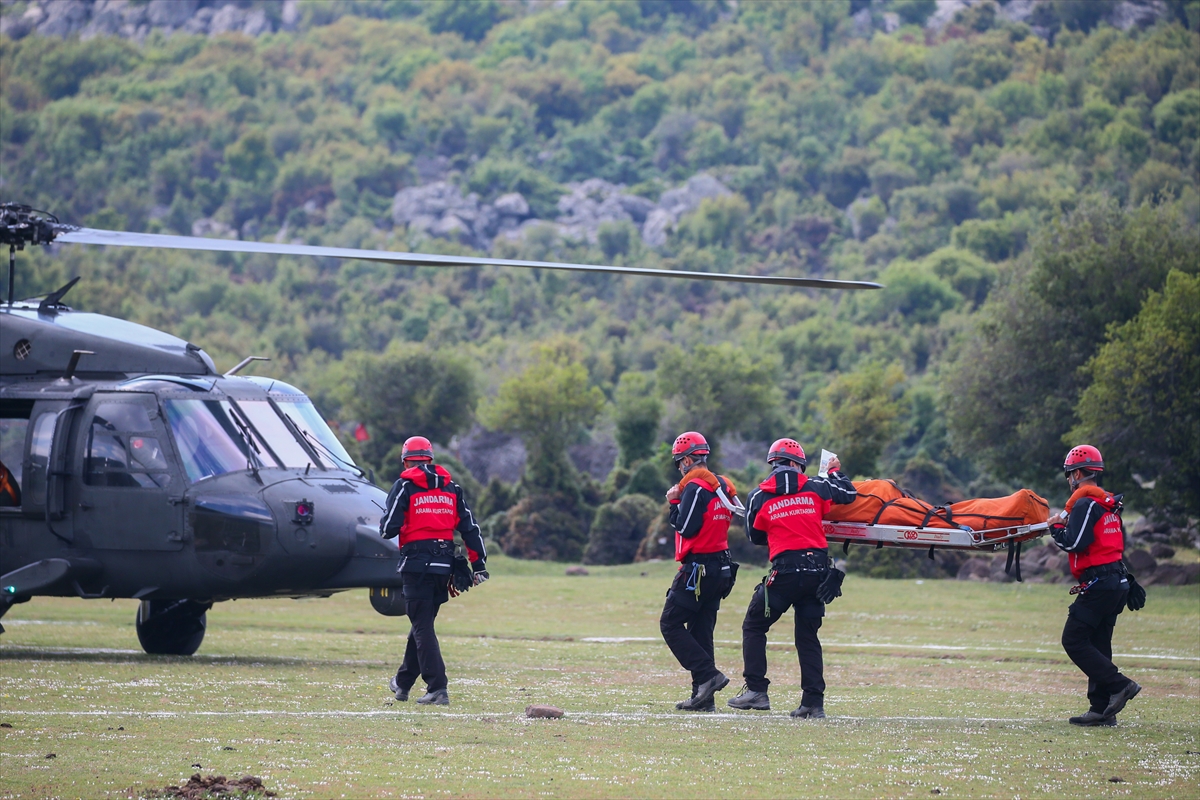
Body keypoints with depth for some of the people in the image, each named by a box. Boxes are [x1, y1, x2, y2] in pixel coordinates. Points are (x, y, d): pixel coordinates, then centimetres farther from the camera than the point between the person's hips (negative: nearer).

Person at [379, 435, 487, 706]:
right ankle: (403, 682, 30)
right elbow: (470, 528, 10)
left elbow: (389, 529, -10)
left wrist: (384, 527, 14)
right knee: (422, 622, 17)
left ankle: (437, 689, -16)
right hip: (444, 565, 5)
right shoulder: (451, 488, 12)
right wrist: (479, 565, 12)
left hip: (416, 563, -5)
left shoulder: (405, 486, -4)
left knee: (422, 626, -5)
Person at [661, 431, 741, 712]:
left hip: (698, 567, -9)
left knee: (671, 624, -3)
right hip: (720, 567, 9)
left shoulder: (695, 486, -14)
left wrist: (675, 502, -4)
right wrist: (681, 502, 10)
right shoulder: (722, 486, 13)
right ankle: (703, 697, 8)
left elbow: (686, 528, -18)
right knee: (700, 630, 11)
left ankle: (708, 675, -13)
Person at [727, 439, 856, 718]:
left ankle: (756, 691, 0)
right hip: (818, 568, 3)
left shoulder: (759, 496, 3)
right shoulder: (815, 487, 6)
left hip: (786, 570, -3)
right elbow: (849, 494, 19)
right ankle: (814, 702, 5)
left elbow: (755, 535, 13)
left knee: (754, 627, 11)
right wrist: (836, 471, 37)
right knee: (808, 635, 11)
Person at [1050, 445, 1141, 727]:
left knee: (1074, 640, -7)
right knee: (1097, 644, 11)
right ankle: (1101, 709, 9)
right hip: (1117, 582, 10)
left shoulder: (1085, 504, -12)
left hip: (1098, 584, -10)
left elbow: (1074, 543, -20)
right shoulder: (1109, 503, 17)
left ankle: (1118, 685, -14)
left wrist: (1056, 528, 0)